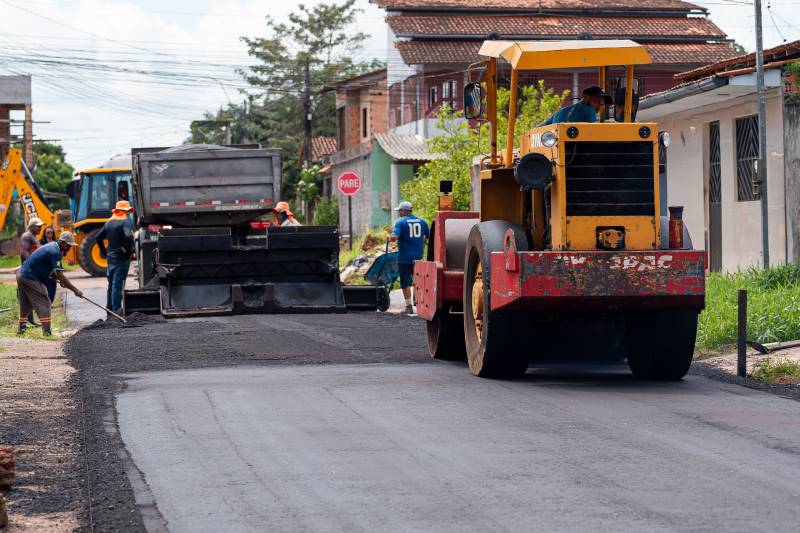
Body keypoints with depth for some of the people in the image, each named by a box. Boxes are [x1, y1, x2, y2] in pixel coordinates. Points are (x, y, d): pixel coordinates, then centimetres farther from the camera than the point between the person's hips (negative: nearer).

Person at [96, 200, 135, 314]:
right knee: (118, 284, -7)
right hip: (121, 258, -8)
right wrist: (128, 251, -16)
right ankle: (116, 309, -7)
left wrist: (104, 252, 17)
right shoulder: (125, 221, -12)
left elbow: (99, 237, 17)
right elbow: (128, 236, -27)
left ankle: (109, 308, 23)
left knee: (111, 284, 17)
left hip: (110, 257, 8)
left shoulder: (109, 222, 12)